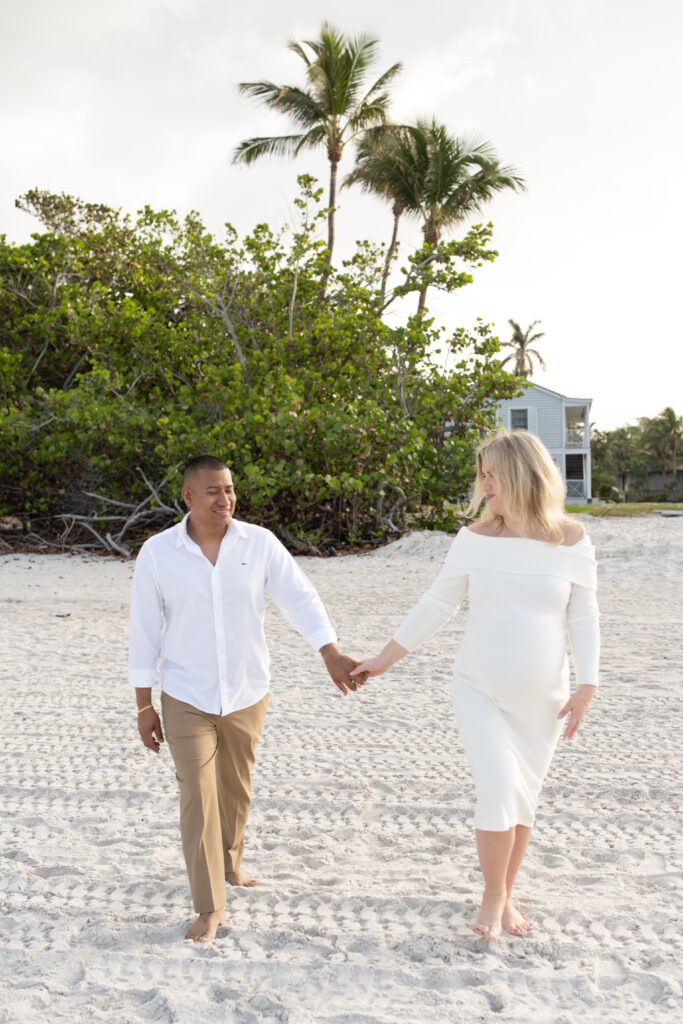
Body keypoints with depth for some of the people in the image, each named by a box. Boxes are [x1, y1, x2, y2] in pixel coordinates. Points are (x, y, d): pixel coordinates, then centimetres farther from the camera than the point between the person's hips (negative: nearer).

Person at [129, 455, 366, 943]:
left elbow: (301, 599, -8)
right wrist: (144, 706, -2)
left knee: (236, 788, 19)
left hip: (247, 693, 2)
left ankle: (229, 861, 46)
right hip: (187, 698, -2)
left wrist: (334, 656, -20)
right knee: (198, 795, -5)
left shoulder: (260, 543, -8)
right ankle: (210, 907, 8)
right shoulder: (157, 553, -10)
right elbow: (145, 631, -5)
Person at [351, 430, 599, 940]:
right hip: (479, 690, 0)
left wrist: (587, 688, -7)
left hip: (541, 698, 1)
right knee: (499, 790, -12)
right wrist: (384, 659, 3)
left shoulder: (570, 540, -7)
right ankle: (494, 897, 13)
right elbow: (436, 606, 1)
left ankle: (506, 896, 32)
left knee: (524, 797, 10)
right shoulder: (475, 539, -5)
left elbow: (584, 618, -1)